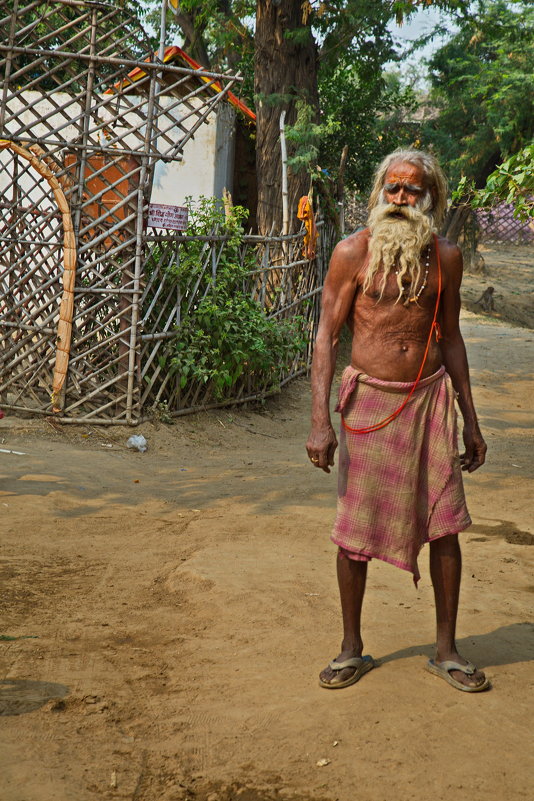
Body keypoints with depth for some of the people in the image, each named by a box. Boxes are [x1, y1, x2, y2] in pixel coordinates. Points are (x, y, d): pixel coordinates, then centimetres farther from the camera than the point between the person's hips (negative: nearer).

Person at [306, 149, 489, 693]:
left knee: (444, 525, 3)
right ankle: (352, 649, 21)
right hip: (369, 400, -3)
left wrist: (470, 420, 14)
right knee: (355, 531, 3)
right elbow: (327, 334, -7)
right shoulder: (354, 252, -5)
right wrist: (320, 420, -15)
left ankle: (446, 651, 18)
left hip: (431, 398, 3)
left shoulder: (445, 257, 6)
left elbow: (449, 337, 14)